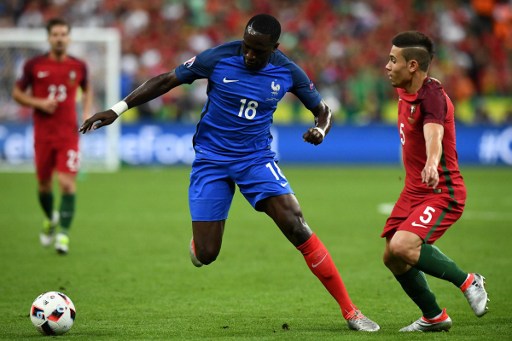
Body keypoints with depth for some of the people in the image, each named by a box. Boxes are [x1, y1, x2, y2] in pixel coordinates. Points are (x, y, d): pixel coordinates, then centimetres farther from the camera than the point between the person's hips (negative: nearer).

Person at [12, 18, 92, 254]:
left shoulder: (78, 66, 3)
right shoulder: (34, 65, -2)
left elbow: (87, 90, 21)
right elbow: (17, 93, 6)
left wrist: (87, 113, 5)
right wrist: (39, 103, -11)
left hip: (69, 133, -1)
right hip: (43, 133, 1)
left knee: (67, 182, -14)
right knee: (44, 183, 11)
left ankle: (63, 233, -12)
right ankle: (50, 219, 40)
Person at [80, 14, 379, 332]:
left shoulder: (288, 72, -9)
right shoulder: (218, 58, -15)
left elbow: (322, 109, 6)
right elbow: (166, 81, -5)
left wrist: (320, 130, -18)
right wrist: (117, 109, -9)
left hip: (257, 158, 1)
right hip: (211, 159, -1)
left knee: (297, 227, -19)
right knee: (205, 255, -7)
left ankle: (350, 311, -11)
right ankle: (199, 238, 36)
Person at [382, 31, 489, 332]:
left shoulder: (432, 95, -21)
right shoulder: (405, 91, 7)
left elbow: (434, 134, -42)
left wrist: (431, 164, -61)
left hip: (442, 192, -9)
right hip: (414, 190, 9)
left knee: (402, 247, -26)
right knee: (393, 258, 5)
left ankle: (468, 282, -6)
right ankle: (434, 317, 23)